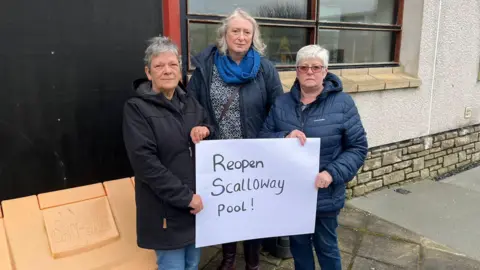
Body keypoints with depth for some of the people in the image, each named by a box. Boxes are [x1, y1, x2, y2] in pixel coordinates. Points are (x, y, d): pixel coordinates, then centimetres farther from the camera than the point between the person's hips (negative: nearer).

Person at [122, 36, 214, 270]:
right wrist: (185, 197, -20)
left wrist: (205, 130, -7)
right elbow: (146, 162, -18)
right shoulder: (136, 108, -10)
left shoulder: (189, 101, 8)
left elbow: (211, 127, 19)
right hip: (167, 208, -5)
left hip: (198, 201, 6)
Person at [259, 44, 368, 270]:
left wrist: (333, 173, -21)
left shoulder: (342, 103, -8)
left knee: (326, 246, 16)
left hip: (326, 194, -2)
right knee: (298, 244, 21)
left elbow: (358, 147, -7)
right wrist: (285, 138, -21)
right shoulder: (281, 103, 1)